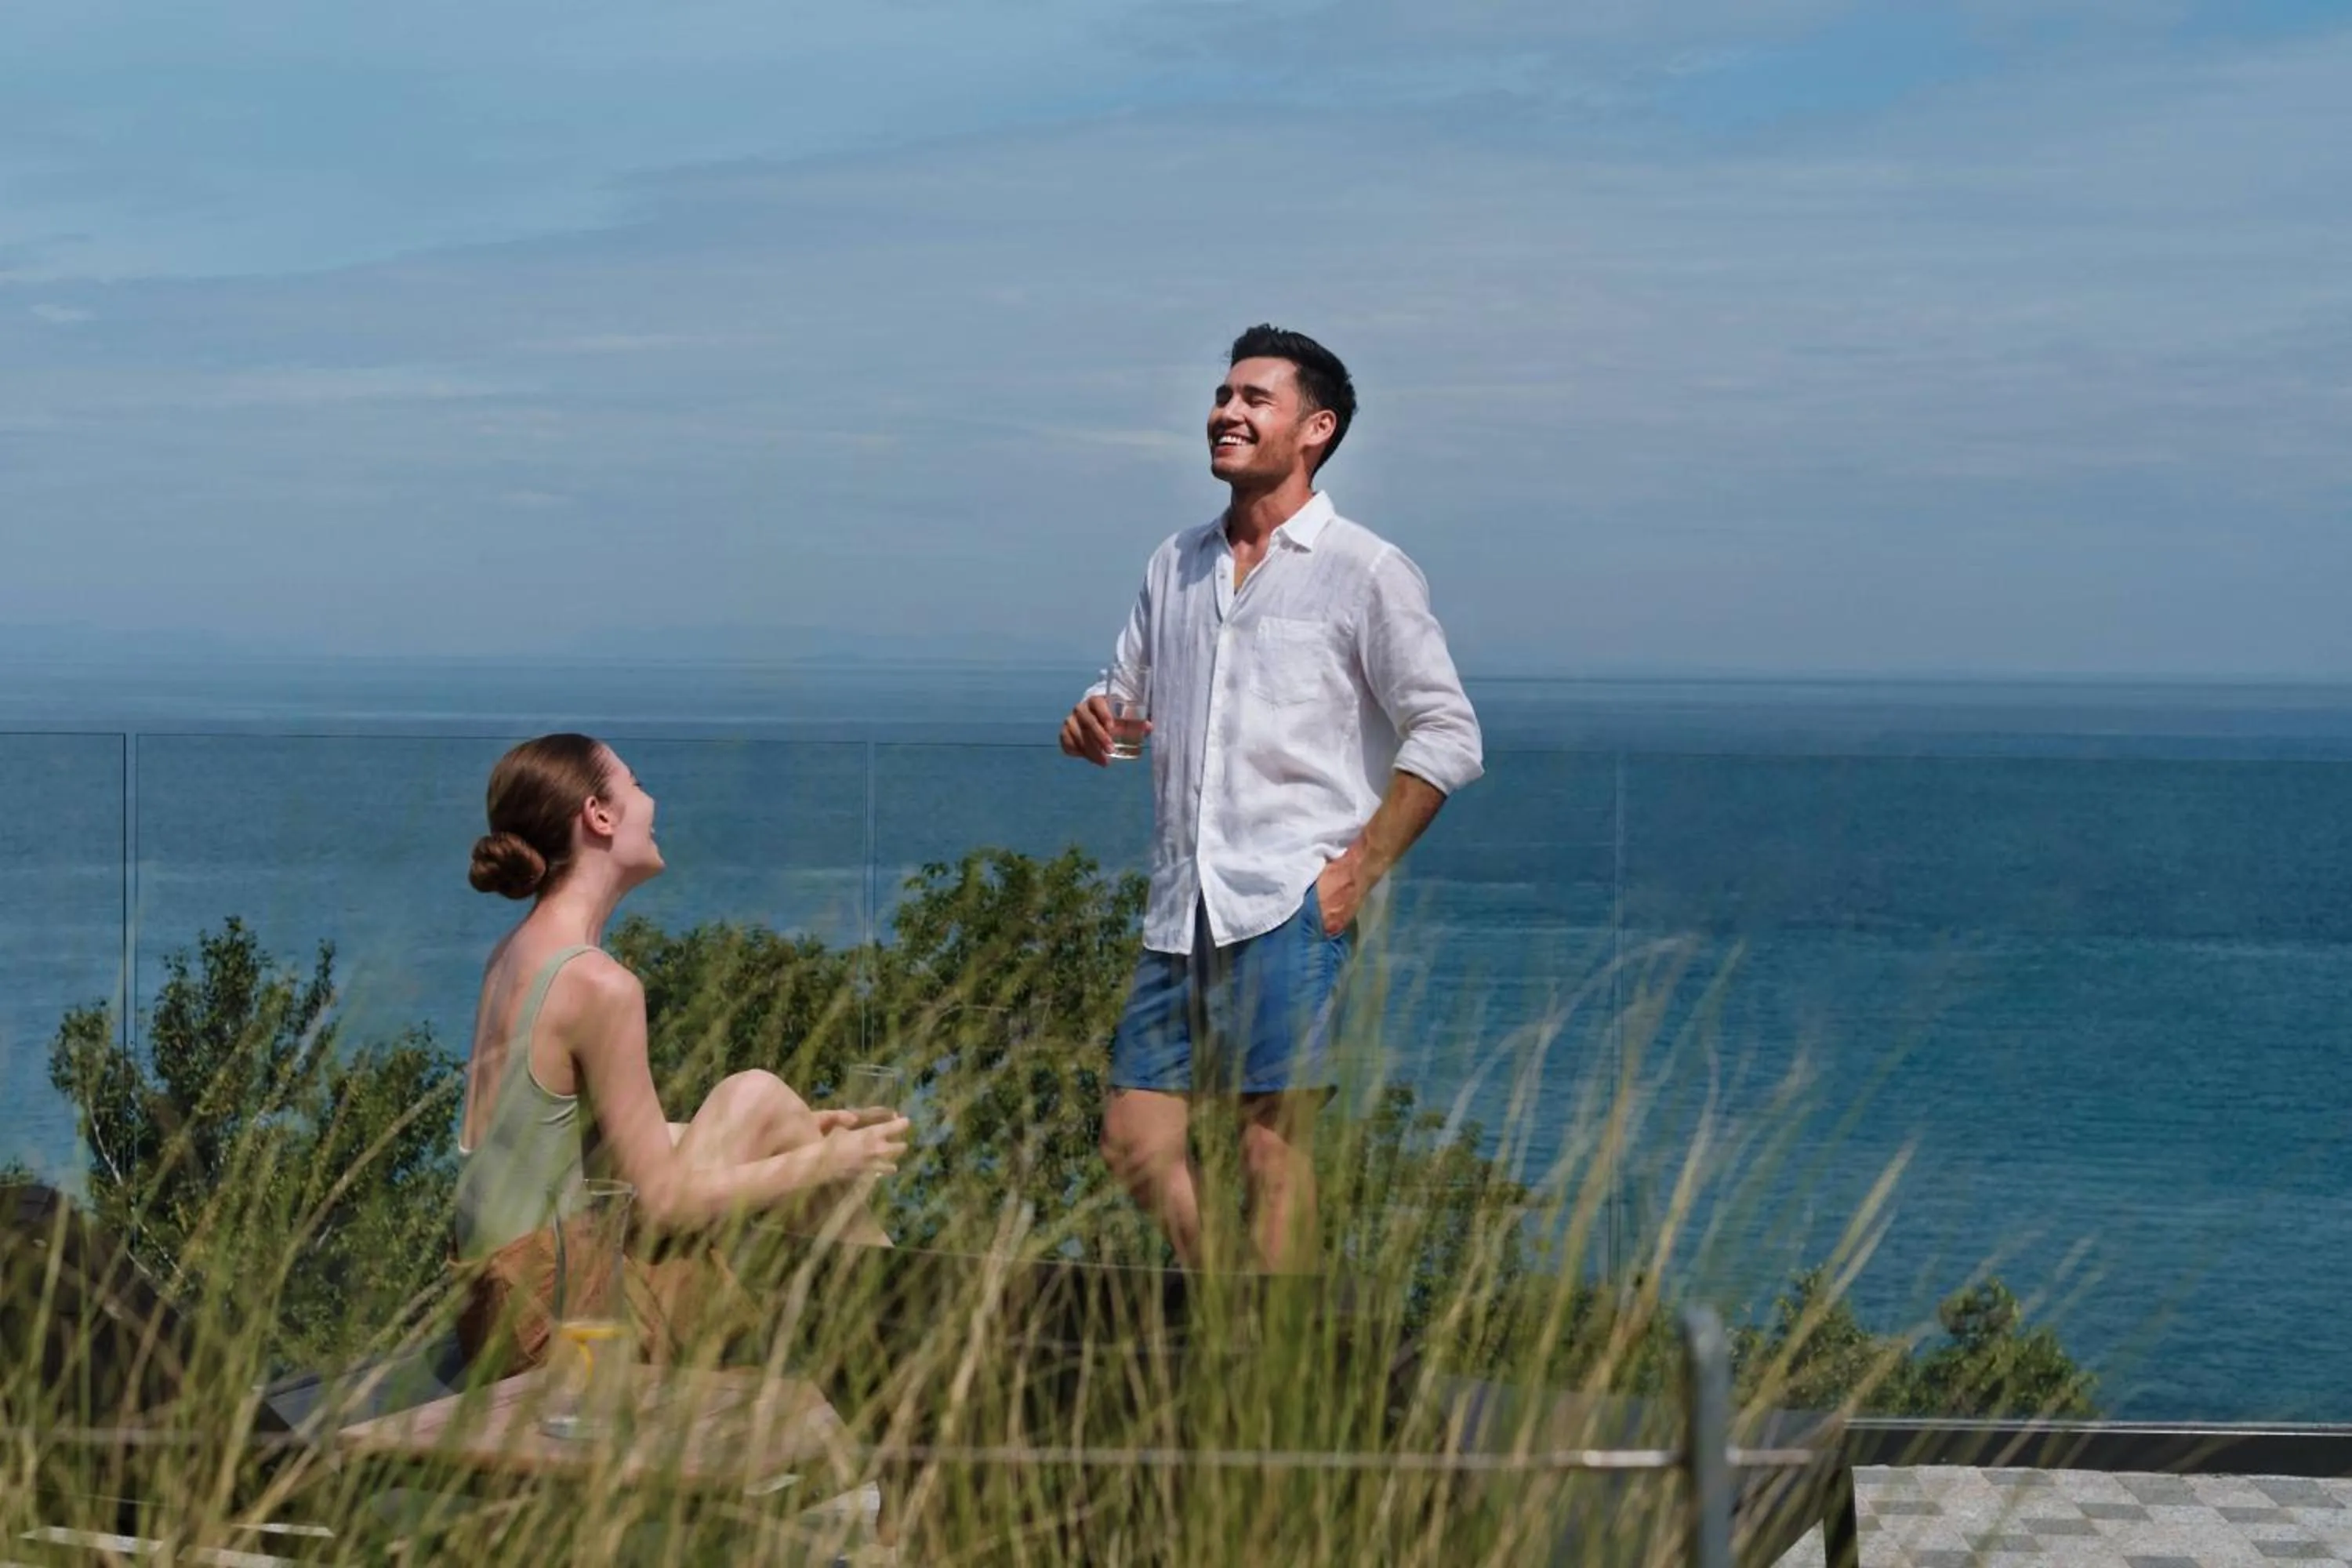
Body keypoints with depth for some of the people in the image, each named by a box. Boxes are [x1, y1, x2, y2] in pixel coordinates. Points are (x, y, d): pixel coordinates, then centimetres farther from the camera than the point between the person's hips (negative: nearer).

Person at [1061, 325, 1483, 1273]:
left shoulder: (1365, 571, 0)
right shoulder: (1176, 563, 17)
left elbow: (1446, 737, -3)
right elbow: (1128, 691, 25)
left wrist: (1359, 871, -10)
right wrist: (1091, 723, 1)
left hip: (1290, 907, -6)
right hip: (1180, 908, 6)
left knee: (1270, 1141, -8)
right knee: (1136, 1138, 2)